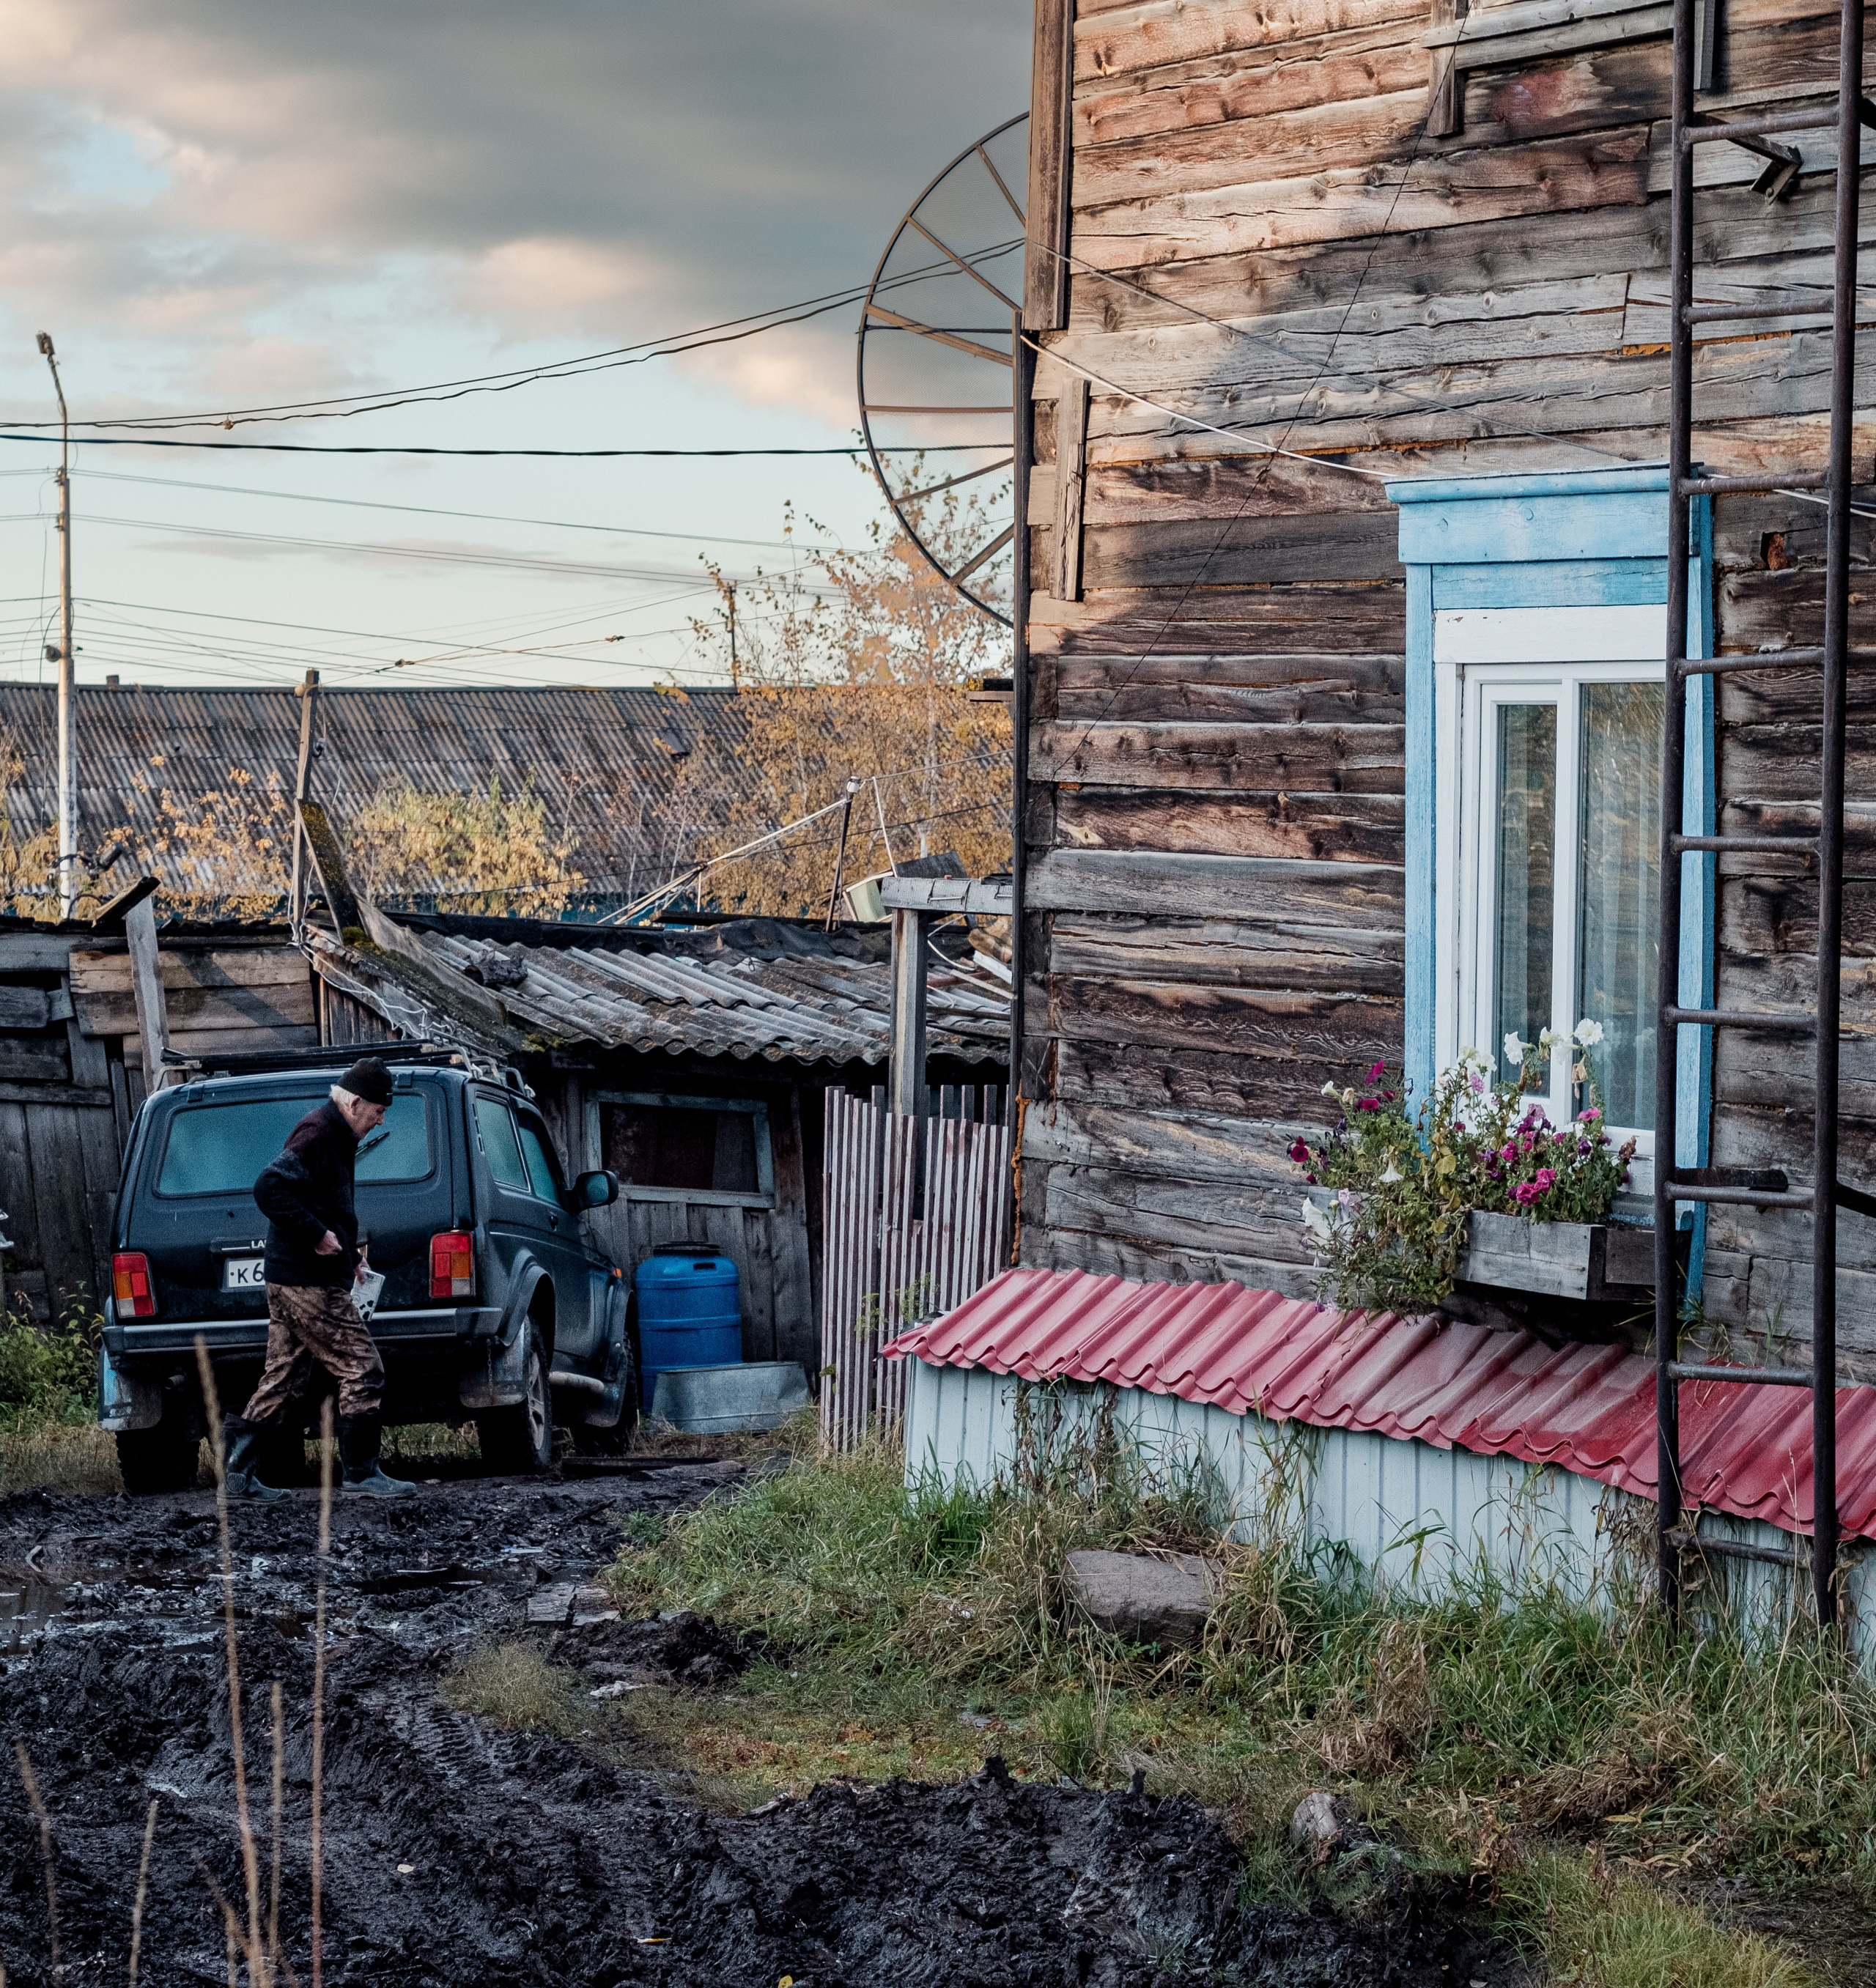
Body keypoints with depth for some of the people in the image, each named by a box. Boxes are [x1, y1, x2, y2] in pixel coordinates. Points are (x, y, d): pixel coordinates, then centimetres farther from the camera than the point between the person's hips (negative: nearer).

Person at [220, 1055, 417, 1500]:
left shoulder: (333, 1135, 20)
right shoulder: (318, 1133, -15)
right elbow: (269, 1188, -25)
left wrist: (347, 1253, 20)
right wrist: (316, 1234, -23)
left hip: (288, 1280, 11)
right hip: (311, 1283, -11)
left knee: (283, 1377, 12)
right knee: (363, 1370, -7)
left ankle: (238, 1469, 12)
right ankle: (362, 1472, -3)